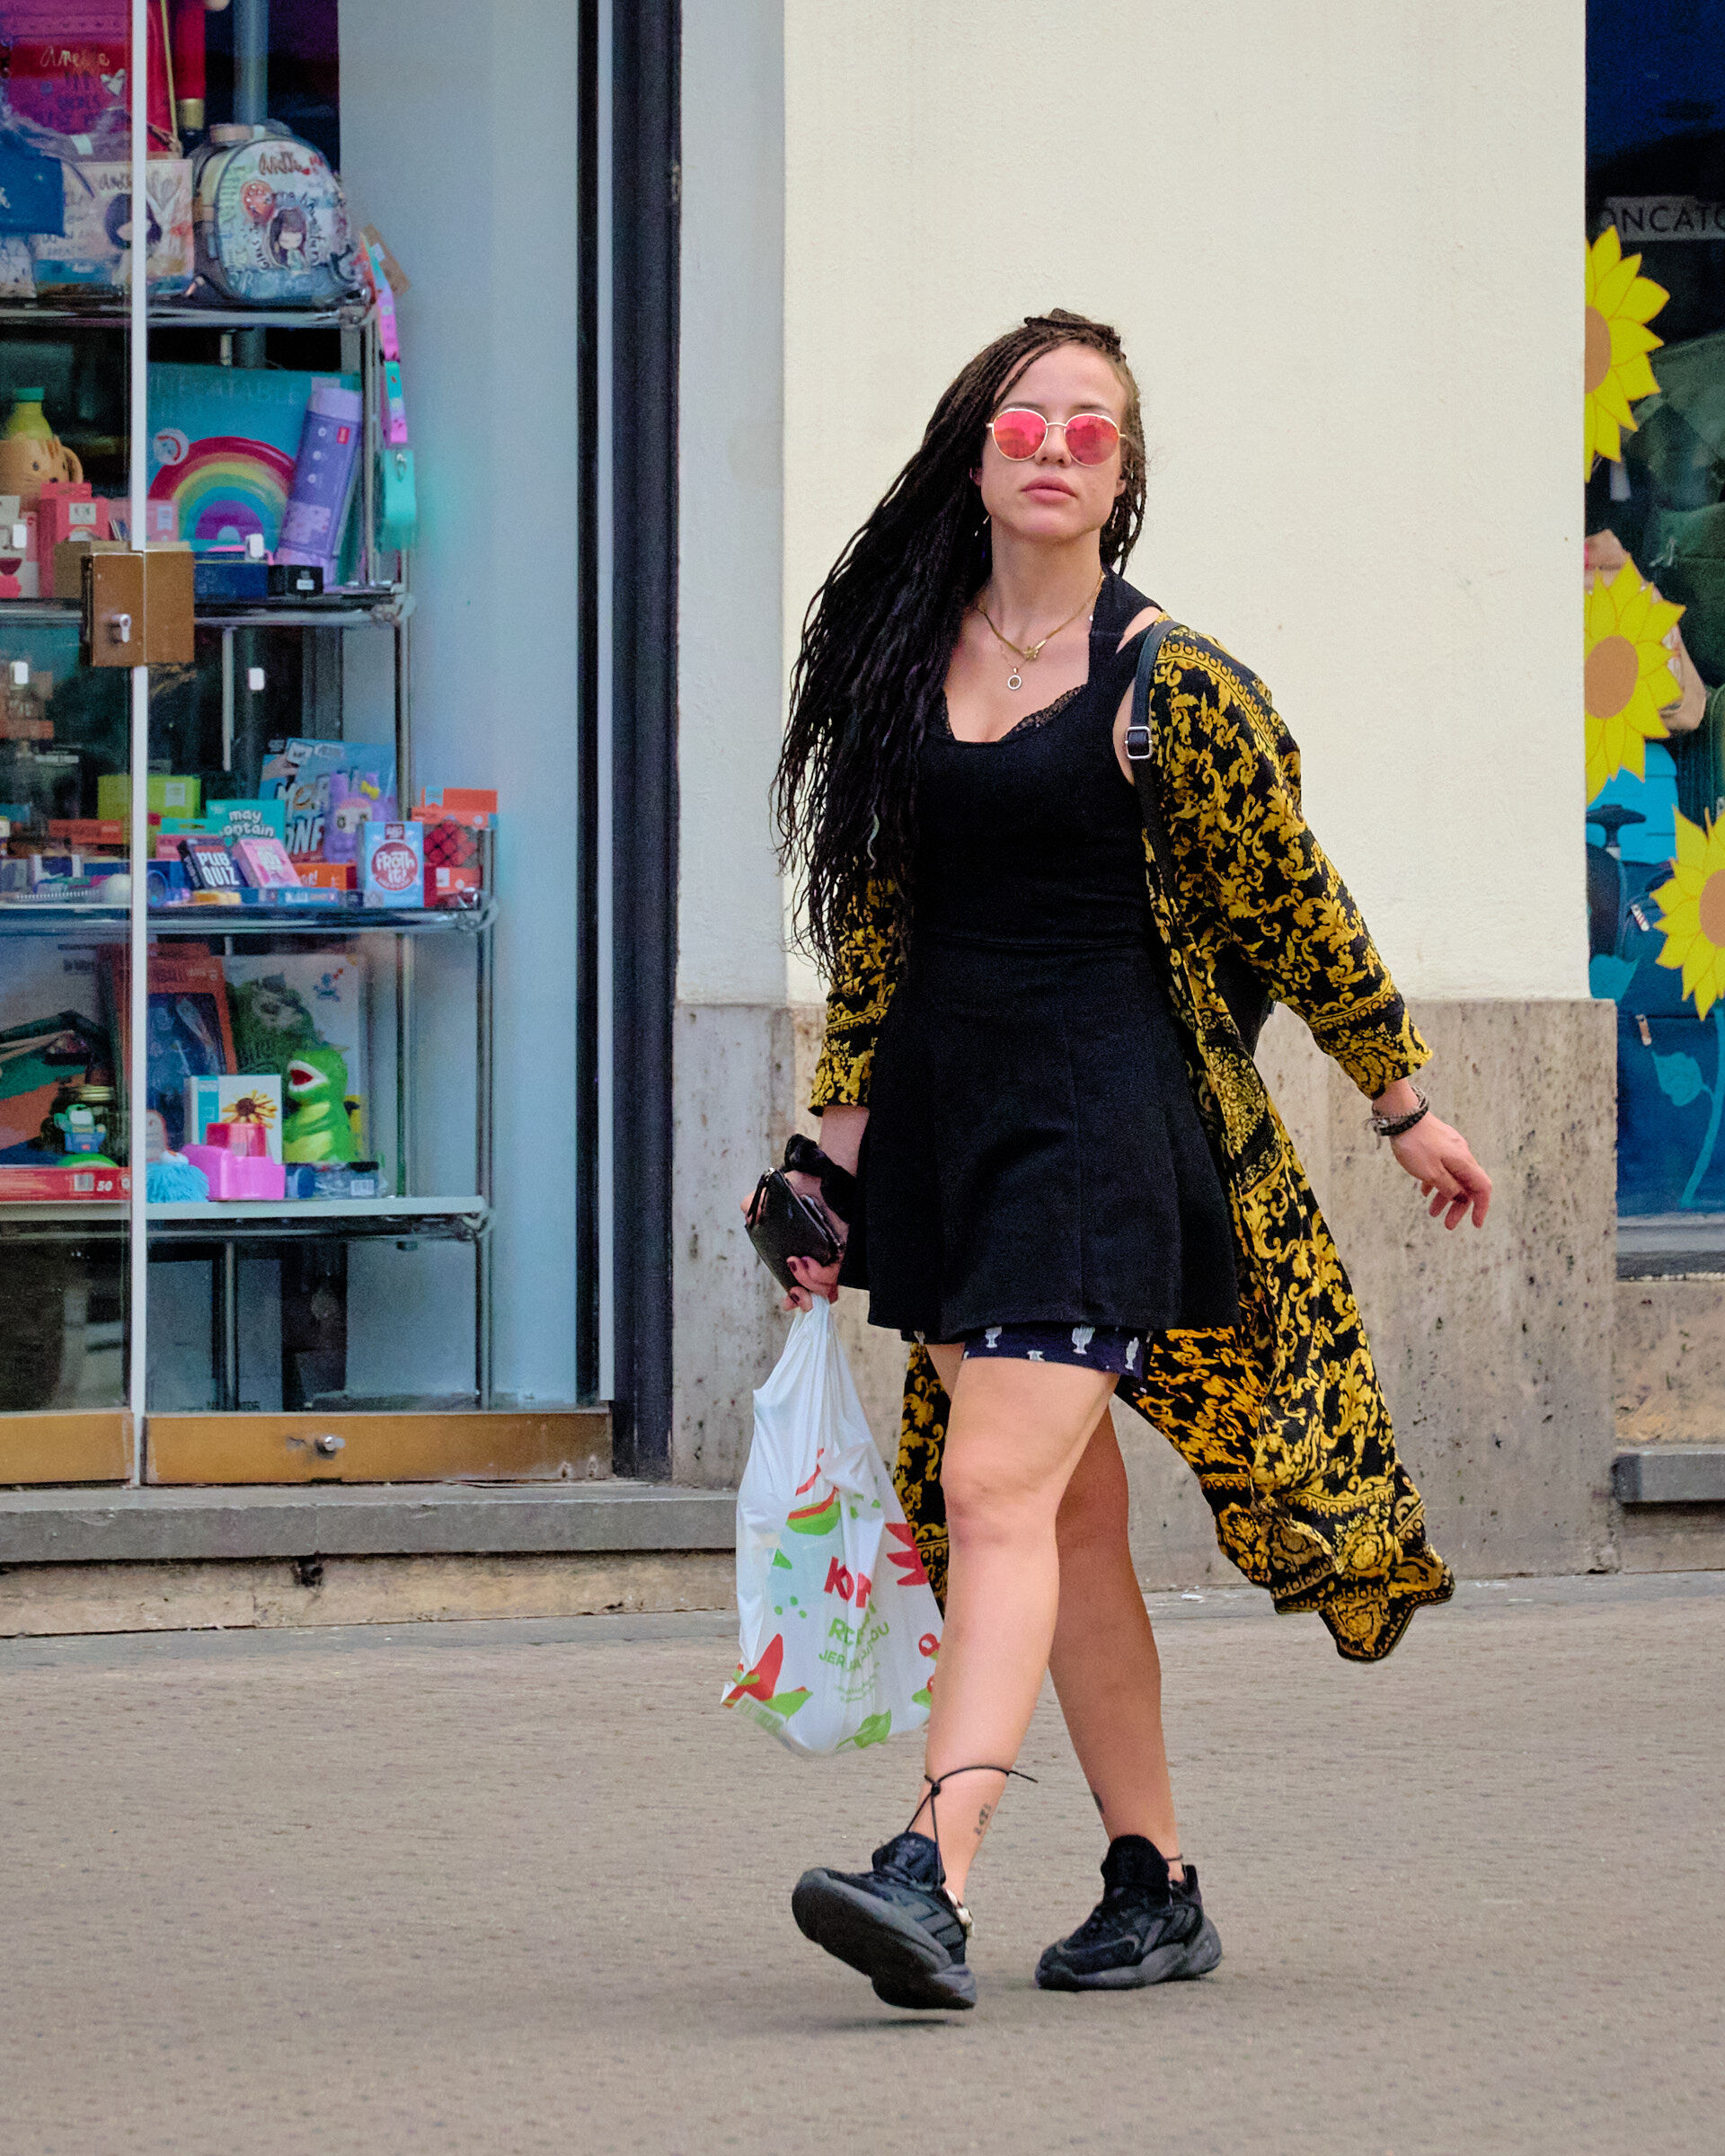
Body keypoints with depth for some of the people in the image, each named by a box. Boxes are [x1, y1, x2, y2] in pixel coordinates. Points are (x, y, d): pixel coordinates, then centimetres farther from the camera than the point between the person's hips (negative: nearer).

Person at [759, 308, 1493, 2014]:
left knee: (993, 1488, -18)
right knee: (1073, 1510, 10)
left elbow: (1292, 912, 1)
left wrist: (1404, 1105, 9)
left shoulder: (1168, 687, -7)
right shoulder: (905, 667, 10)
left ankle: (931, 1877, -27)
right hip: (937, 1106, 6)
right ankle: (1155, 1890, 18)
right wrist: (835, 1157, 14)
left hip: (1101, 1105, -6)